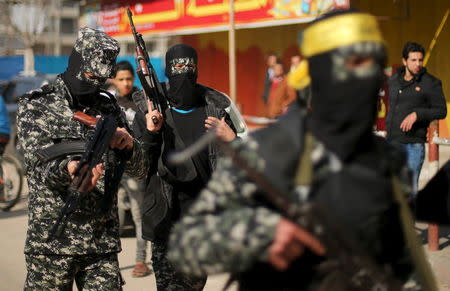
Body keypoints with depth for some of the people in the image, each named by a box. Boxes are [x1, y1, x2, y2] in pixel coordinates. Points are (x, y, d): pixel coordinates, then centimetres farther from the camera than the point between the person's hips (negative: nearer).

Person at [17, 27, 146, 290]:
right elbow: (42, 163, -13)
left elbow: (139, 169, 13)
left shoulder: (108, 106, 12)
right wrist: (68, 170, -35)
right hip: (52, 242, -3)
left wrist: (129, 145, -9)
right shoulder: (36, 106, -1)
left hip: (104, 242, 3)